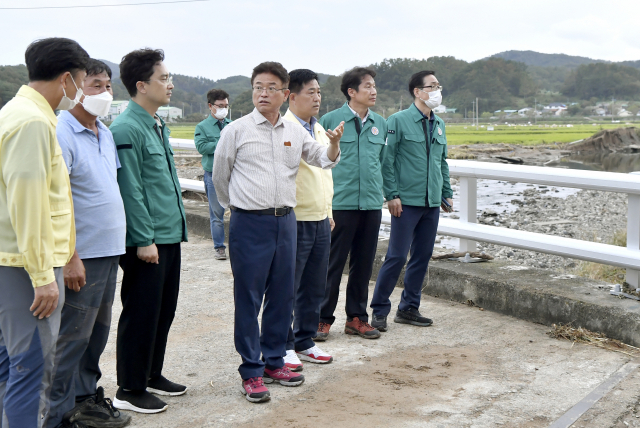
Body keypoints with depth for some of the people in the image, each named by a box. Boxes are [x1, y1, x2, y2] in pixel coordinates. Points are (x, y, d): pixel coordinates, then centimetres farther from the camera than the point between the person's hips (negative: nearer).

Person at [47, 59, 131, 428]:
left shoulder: (105, 133, 12)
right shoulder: (62, 134, -14)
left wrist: (118, 243, 14)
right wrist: (70, 258, -21)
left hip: (109, 251, 8)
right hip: (82, 255, -8)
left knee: (97, 332, 17)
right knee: (71, 337, -1)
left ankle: (86, 397, 31)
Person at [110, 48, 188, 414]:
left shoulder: (158, 125, 14)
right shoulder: (127, 129, -15)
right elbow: (131, 190, -19)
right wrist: (144, 239, -19)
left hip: (170, 235, 9)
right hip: (147, 241, -9)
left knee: (165, 310, 17)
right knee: (141, 314, 1)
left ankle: (152, 374, 31)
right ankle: (130, 390, 13)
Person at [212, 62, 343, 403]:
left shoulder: (295, 131, 10)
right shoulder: (236, 130, -2)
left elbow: (324, 160, 16)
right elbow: (220, 176, 8)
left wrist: (334, 144, -6)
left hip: (285, 221, 5)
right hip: (249, 224, -4)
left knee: (282, 296, 11)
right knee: (248, 299, -1)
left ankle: (274, 362, 25)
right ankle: (251, 372, 8)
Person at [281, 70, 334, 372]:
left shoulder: (319, 129, 15)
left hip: (321, 221, 8)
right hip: (295, 221, -8)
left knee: (314, 288, 14)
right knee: (287, 288, 2)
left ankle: (305, 341, 26)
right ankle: (283, 347, 14)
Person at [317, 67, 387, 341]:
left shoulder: (380, 123, 11)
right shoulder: (330, 120, -3)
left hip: (372, 204, 5)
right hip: (340, 203, -5)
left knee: (364, 263, 10)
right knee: (332, 263, 0)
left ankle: (356, 318, 21)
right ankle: (323, 318, 10)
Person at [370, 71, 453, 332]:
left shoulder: (439, 124, 14)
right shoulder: (398, 121, -5)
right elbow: (387, 160, -8)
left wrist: (447, 193, 17)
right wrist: (391, 195, -13)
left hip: (432, 203, 7)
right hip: (407, 201, -7)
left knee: (422, 257, 9)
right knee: (397, 256, -7)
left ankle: (409, 308, 20)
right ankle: (379, 310, 4)